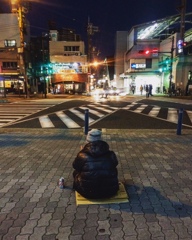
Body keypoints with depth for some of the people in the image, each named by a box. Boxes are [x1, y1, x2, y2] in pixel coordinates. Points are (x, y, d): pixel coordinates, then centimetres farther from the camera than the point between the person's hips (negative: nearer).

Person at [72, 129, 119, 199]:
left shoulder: (82, 156, -12)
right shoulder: (111, 155, -7)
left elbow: (75, 166, 9)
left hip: (89, 193, -2)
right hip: (110, 192, 2)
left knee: (76, 172, 21)